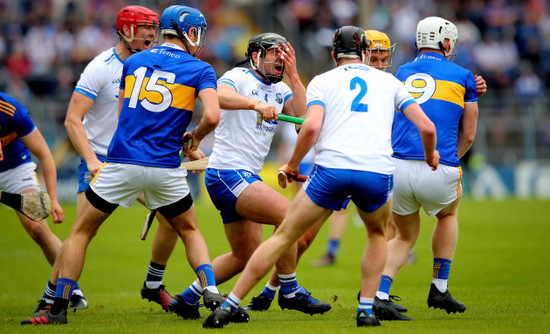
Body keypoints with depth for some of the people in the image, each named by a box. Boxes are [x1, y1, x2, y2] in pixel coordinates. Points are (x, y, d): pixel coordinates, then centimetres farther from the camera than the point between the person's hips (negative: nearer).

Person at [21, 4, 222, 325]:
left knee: (81, 232, 12)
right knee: (190, 231, 22)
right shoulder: (200, 70, 3)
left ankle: (59, 307, 6)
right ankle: (212, 293, 5)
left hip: (122, 163, 1)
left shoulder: (133, 62, 14)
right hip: (165, 168, -1)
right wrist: (194, 138, 9)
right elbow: (212, 116, -12)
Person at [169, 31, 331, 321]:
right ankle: (289, 292, -11)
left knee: (245, 255, 12)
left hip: (247, 178, 9)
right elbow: (219, 96, -28)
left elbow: (303, 115, 0)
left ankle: (188, 298, 21)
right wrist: (256, 103, -40)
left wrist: (293, 75, -5)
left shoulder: (280, 90, 17)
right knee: (287, 213, -21)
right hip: (228, 173, -9)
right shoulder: (239, 77, -6)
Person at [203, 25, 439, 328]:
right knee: (377, 234, 31)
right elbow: (427, 127, 14)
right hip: (377, 172, 1)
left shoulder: (322, 81, 14)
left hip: (331, 169, -1)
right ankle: (366, 309, 19)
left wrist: (293, 164, 9)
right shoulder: (389, 81, 20)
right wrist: (430, 156, 34)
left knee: (284, 236, 9)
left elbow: (311, 126, -5)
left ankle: (228, 307, 5)